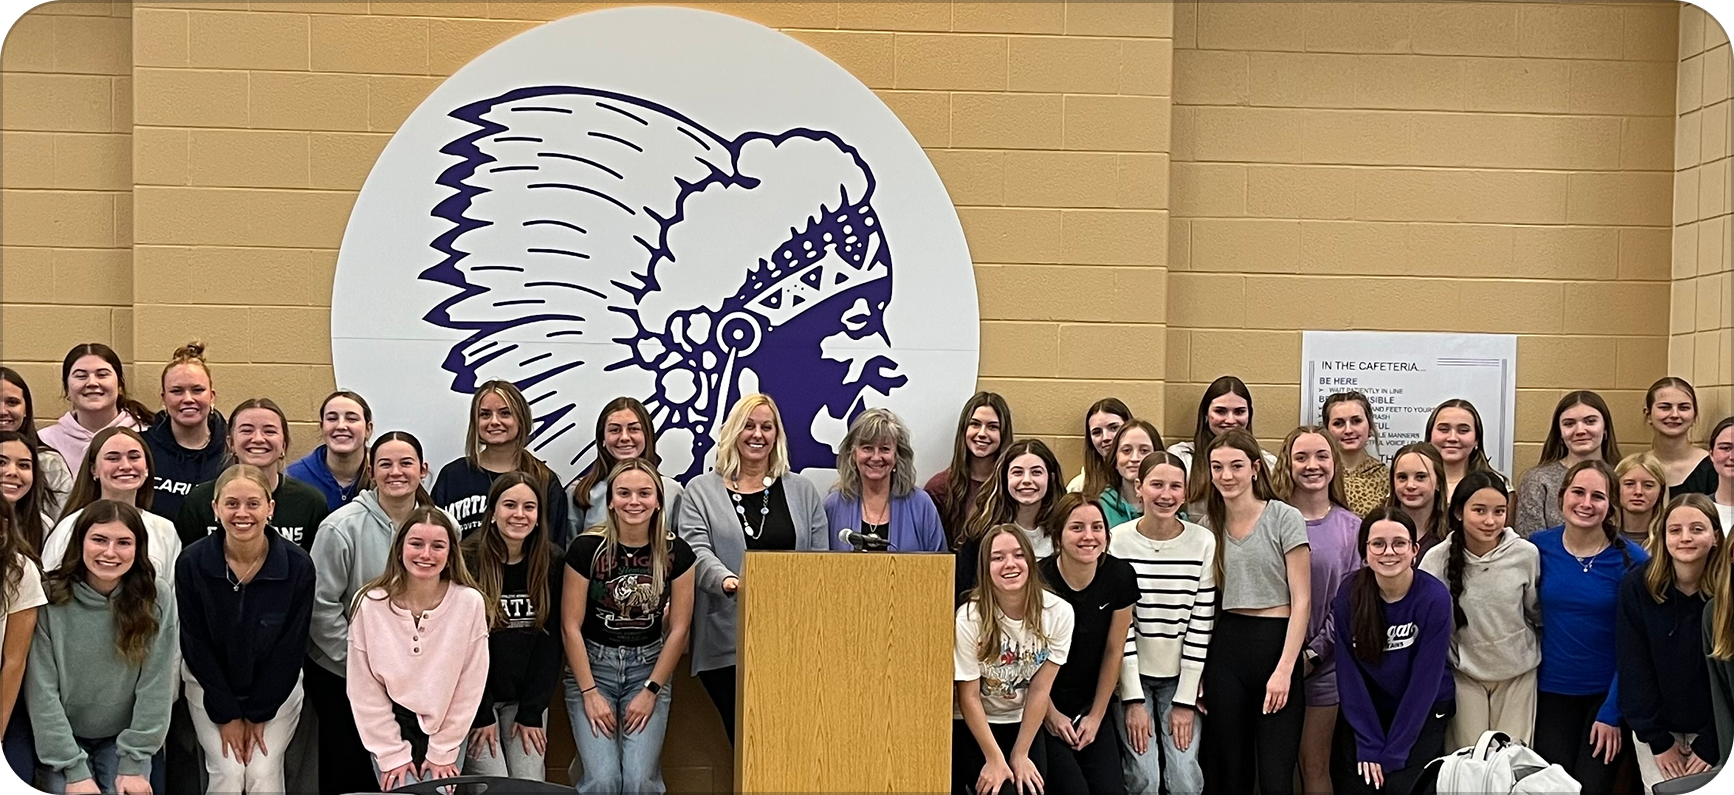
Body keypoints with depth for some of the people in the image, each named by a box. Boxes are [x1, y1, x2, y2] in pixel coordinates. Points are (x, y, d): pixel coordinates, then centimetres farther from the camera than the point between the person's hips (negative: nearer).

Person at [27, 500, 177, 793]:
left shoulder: (157, 604, -11)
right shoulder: (49, 600, -15)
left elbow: (155, 688, -9)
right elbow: (42, 691, -14)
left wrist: (133, 764, -12)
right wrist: (74, 770, -16)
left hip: (123, 737, 1)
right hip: (62, 739, -1)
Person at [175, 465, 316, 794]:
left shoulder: (297, 565, -18)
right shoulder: (192, 563, -17)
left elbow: (290, 646, -10)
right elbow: (195, 644, -10)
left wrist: (258, 713, -10)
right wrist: (227, 714, -11)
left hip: (276, 688, 0)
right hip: (211, 687, 0)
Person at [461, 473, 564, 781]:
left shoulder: (551, 562, -2)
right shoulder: (466, 561, -12)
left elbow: (549, 640, -1)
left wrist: (532, 712, -5)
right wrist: (481, 714, -12)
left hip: (527, 695, 3)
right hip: (475, 696, -3)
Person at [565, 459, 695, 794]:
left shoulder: (676, 552, -7)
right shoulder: (587, 548, -12)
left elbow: (678, 628, -2)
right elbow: (571, 625, -8)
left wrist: (651, 691, -6)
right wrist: (590, 692, -11)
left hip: (649, 666, 1)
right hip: (592, 663, -1)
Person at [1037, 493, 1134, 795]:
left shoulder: (1119, 576, -10)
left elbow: (1114, 651, 0)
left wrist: (1096, 716, 2)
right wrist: (1051, 714, -4)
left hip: (1090, 709, 4)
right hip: (1042, 711, -4)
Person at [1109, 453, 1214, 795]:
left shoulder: (1203, 543, -5)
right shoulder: (1118, 541, -9)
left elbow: (1201, 624, -5)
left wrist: (1186, 699, -7)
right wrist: (1133, 699, -11)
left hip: (1181, 677, 1)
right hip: (1132, 674, -1)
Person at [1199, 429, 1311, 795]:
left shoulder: (1285, 519, -4)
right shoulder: (1208, 523, 8)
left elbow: (1301, 602, -6)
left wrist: (1284, 670, -13)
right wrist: (1197, 669, 6)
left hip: (1276, 643, -4)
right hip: (1225, 646, 4)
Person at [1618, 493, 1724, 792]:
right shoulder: (1637, 586, -12)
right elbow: (1634, 668, -9)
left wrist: (1710, 745, -14)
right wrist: (1658, 740, -10)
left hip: (1716, 733, -1)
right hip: (1655, 729, 1)